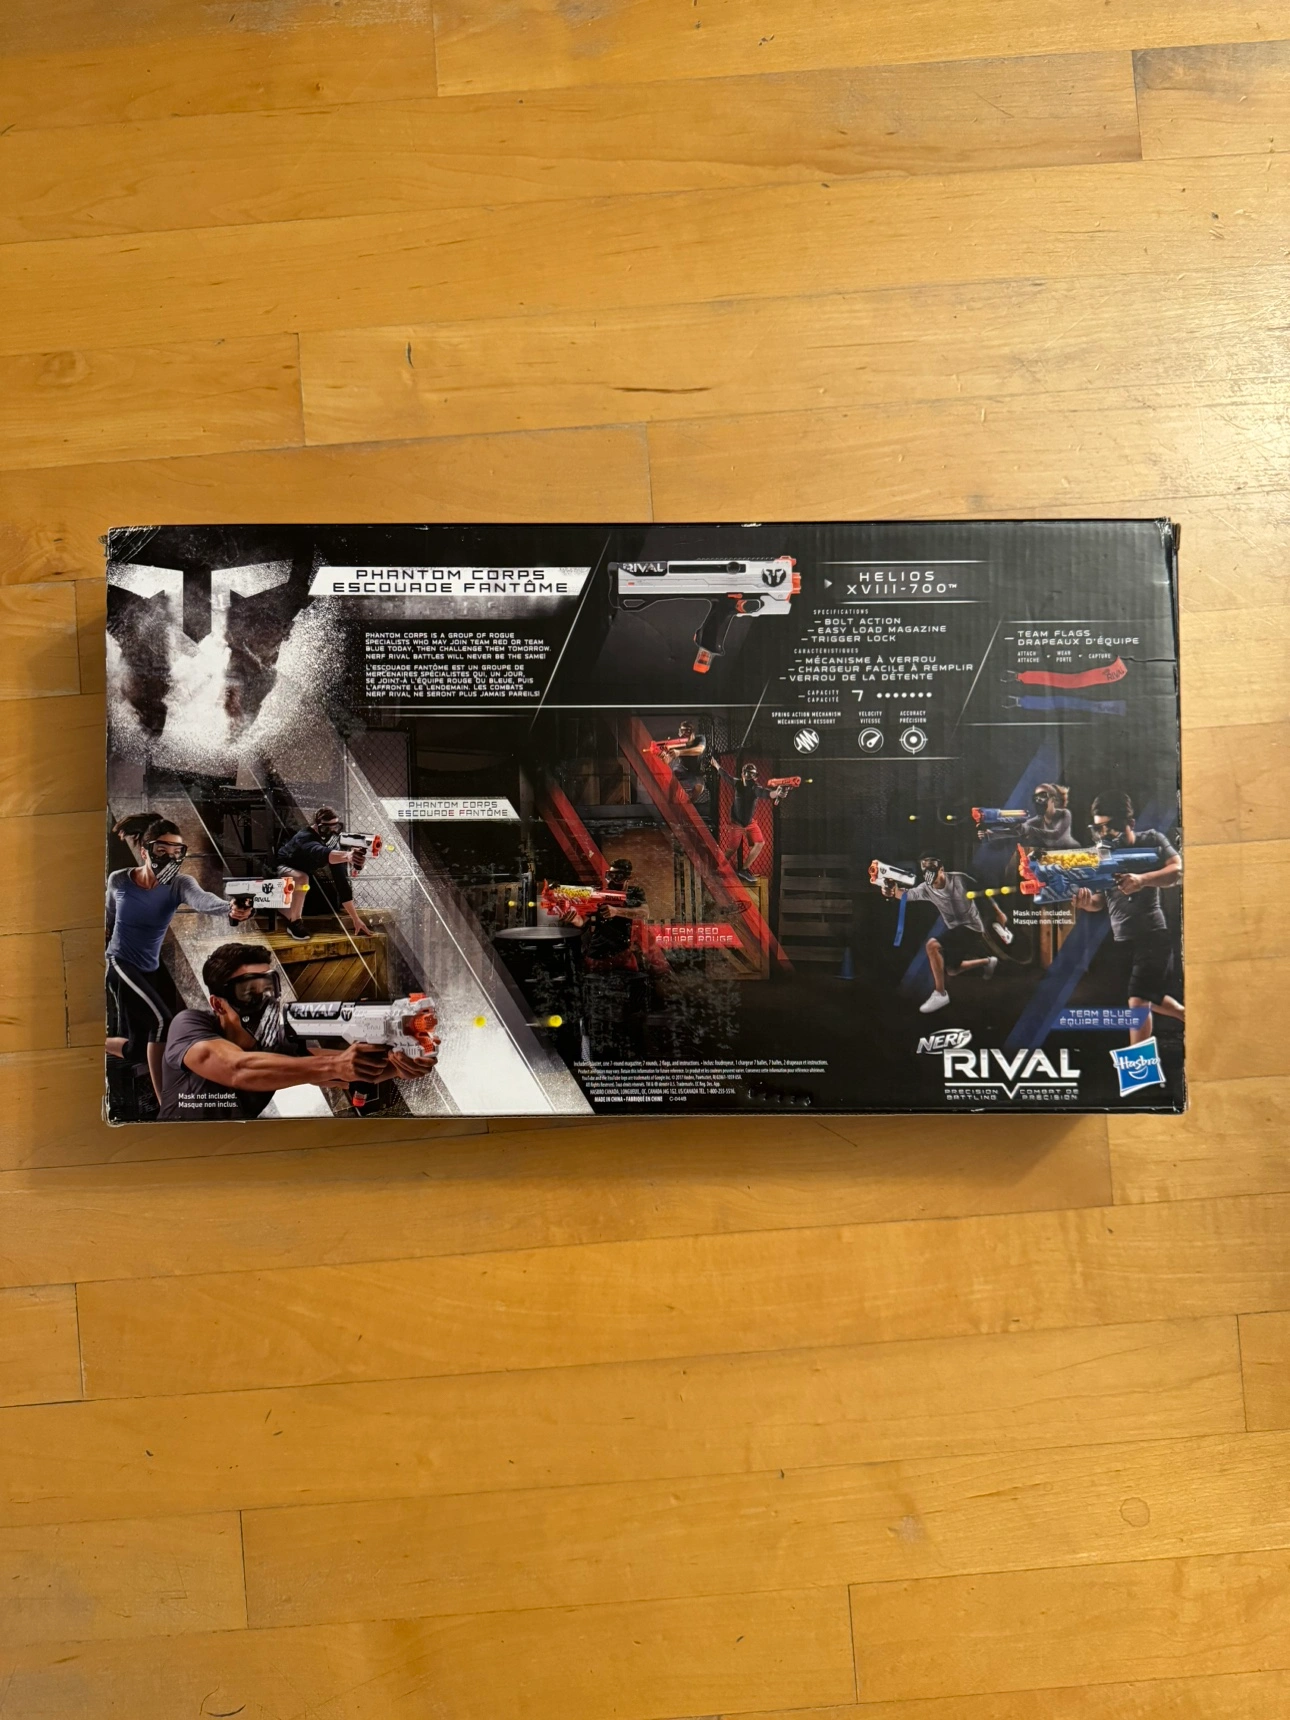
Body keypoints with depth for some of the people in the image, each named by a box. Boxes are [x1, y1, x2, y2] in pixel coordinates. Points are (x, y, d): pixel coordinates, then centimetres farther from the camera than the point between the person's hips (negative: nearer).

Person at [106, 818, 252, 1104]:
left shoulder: (178, 884, -16)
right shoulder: (118, 881, -14)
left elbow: (201, 899, -40)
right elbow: (109, 920, 7)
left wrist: (229, 908, -62)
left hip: (150, 969, 4)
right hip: (118, 963, -4)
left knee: (138, 1050, 10)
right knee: (162, 1021, -25)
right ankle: (166, 1107, -16)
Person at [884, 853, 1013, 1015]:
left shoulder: (959, 879, -18)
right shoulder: (926, 888, -6)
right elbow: (905, 895, -15)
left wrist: (998, 913, 2)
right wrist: (893, 890, -39)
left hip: (972, 927, -7)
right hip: (955, 929, 7)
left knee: (932, 945, -27)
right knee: (950, 969, 17)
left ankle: (940, 994, -20)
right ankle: (987, 962, 41)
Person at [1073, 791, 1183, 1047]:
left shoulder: (1151, 840, -6)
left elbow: (1177, 871, -20)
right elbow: (1099, 902, 1)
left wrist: (1143, 879, -36)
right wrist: (1085, 902, -23)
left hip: (1152, 936, -6)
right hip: (1121, 941, 6)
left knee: (1138, 1000, -15)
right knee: (1152, 1000, 21)